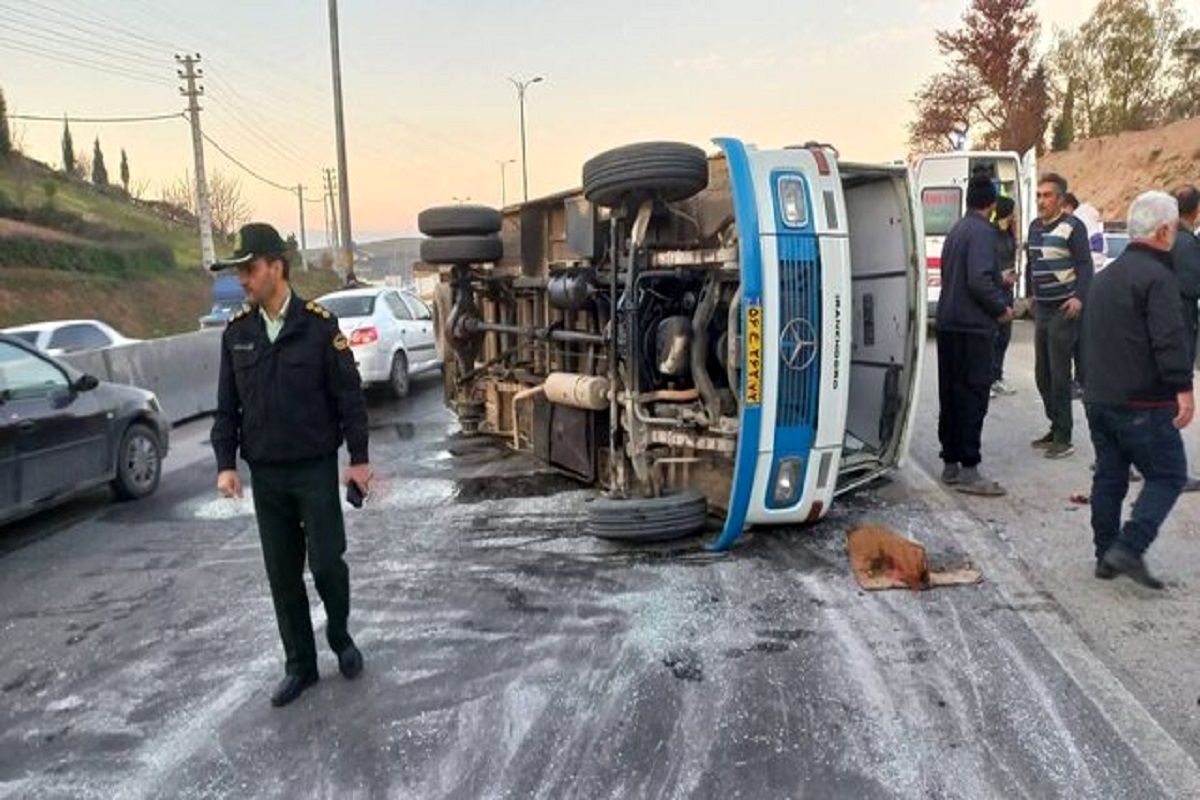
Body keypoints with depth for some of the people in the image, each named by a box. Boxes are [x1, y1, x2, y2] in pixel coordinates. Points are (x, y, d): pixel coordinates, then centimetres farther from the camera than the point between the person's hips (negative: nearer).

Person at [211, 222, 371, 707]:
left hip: (316, 468, -4)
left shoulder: (319, 325, -9)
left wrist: (359, 458, -6)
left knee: (326, 562, -2)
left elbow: (349, 396, -6)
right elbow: (227, 405, 9)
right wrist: (225, 462, 0)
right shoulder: (237, 333, 3)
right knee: (282, 575, 9)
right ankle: (300, 665, 23)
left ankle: (340, 637, 27)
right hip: (266, 474, 4)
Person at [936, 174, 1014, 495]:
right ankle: (968, 470, -4)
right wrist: (1001, 309, -8)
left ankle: (950, 464, 18)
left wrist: (998, 287, 24)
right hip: (973, 327, -9)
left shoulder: (956, 230, 15)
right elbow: (979, 280, -22)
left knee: (951, 396, 11)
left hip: (948, 324, 9)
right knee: (973, 396, -6)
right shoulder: (982, 231, -12)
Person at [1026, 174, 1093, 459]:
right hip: (1042, 308, 8)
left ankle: (1063, 439, -2)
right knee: (1042, 374, 12)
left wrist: (1079, 297, -23)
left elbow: (1085, 265, -12)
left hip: (1064, 310, -8)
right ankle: (1055, 428, 24)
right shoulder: (1035, 226, 13)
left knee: (1059, 375, -8)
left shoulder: (1072, 227, -8)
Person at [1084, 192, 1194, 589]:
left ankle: (1106, 555, 18)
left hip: (1098, 397, 9)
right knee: (1167, 475, 0)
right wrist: (1183, 388, -22)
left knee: (1108, 476, 13)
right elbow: (1170, 339, -22)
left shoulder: (1106, 275, 17)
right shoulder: (1156, 276, -13)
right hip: (1142, 403, -8)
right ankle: (1129, 548, -11)